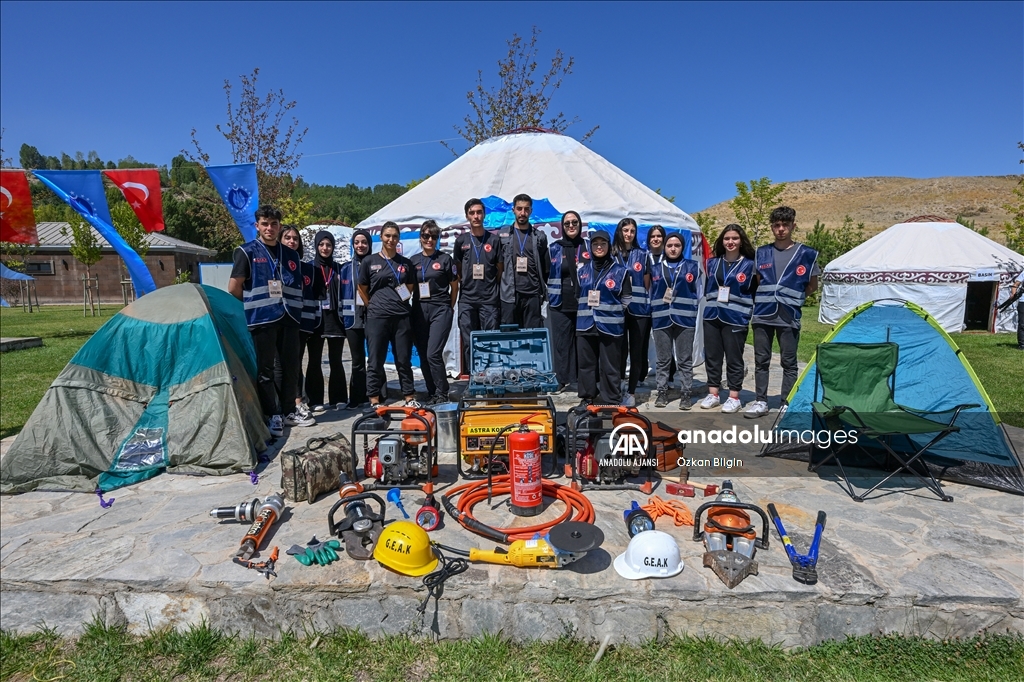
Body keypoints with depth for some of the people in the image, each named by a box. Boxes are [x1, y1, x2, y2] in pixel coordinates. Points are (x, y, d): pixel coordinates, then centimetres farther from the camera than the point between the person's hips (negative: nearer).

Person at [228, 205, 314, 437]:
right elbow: (233, 289, -3)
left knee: (291, 366, 10)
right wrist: (253, 307, 4)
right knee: (264, 369, 0)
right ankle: (271, 416, 7)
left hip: (288, 319, 5)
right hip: (261, 320, -5)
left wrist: (295, 310, 10)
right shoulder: (246, 252, -1)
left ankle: (289, 411, 24)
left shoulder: (290, 255, 13)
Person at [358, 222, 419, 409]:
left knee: (404, 359, 7)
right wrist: (374, 307, 5)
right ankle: (374, 401, 10)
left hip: (402, 316, 2)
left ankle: (410, 398, 16)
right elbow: (362, 289, 9)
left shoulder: (406, 263, 10)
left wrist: (401, 302, 5)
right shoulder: (369, 261, 4)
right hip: (377, 317, -2)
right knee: (376, 360, 2)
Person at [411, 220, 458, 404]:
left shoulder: (445, 259, 2)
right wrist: (414, 306, 7)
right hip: (419, 311, 4)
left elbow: (454, 285, 7)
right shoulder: (413, 261, 10)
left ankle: (442, 394, 0)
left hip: (440, 310, -4)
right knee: (423, 356, 6)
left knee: (433, 354, -13)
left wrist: (449, 307, 5)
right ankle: (432, 393, 18)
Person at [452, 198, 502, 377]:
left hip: (489, 299, -1)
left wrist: (490, 285, 4)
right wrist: (466, 283, 8)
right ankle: (469, 375, 11)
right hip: (467, 299, 1)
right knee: (468, 340, 3)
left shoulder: (494, 240, 5)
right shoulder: (461, 240, 8)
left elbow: (500, 269, 9)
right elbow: (458, 269, 15)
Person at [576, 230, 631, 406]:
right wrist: (586, 309, 10)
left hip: (610, 325, -4)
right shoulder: (583, 270, 12)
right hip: (585, 325, 4)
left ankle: (611, 402, 9)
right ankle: (587, 398, 23)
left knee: (610, 367, 0)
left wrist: (611, 311, -2)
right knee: (586, 364, 10)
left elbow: (626, 299, 1)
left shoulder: (620, 271, 0)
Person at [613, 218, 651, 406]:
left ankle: (631, 392, 6)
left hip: (639, 308, 0)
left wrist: (644, 301, 3)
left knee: (636, 351, 1)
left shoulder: (642, 255, 8)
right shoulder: (611, 254, 6)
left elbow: (647, 284, 10)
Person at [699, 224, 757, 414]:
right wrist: (711, 303, 11)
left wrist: (747, 311, -4)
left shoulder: (749, 265, -1)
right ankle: (713, 394, 18)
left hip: (736, 318, -4)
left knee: (734, 358, 1)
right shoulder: (713, 263, 11)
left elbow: (755, 293, 2)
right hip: (711, 317, 4)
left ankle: (734, 397, 10)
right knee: (712, 356, 8)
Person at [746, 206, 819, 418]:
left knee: (789, 363, 5)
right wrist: (765, 298, 2)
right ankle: (760, 401, 16)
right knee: (761, 360, 7)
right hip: (762, 315, 3)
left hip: (789, 317, -2)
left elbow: (813, 286, 9)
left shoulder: (806, 254, 1)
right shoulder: (761, 253, 8)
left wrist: (794, 297, 1)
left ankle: (787, 405, 13)